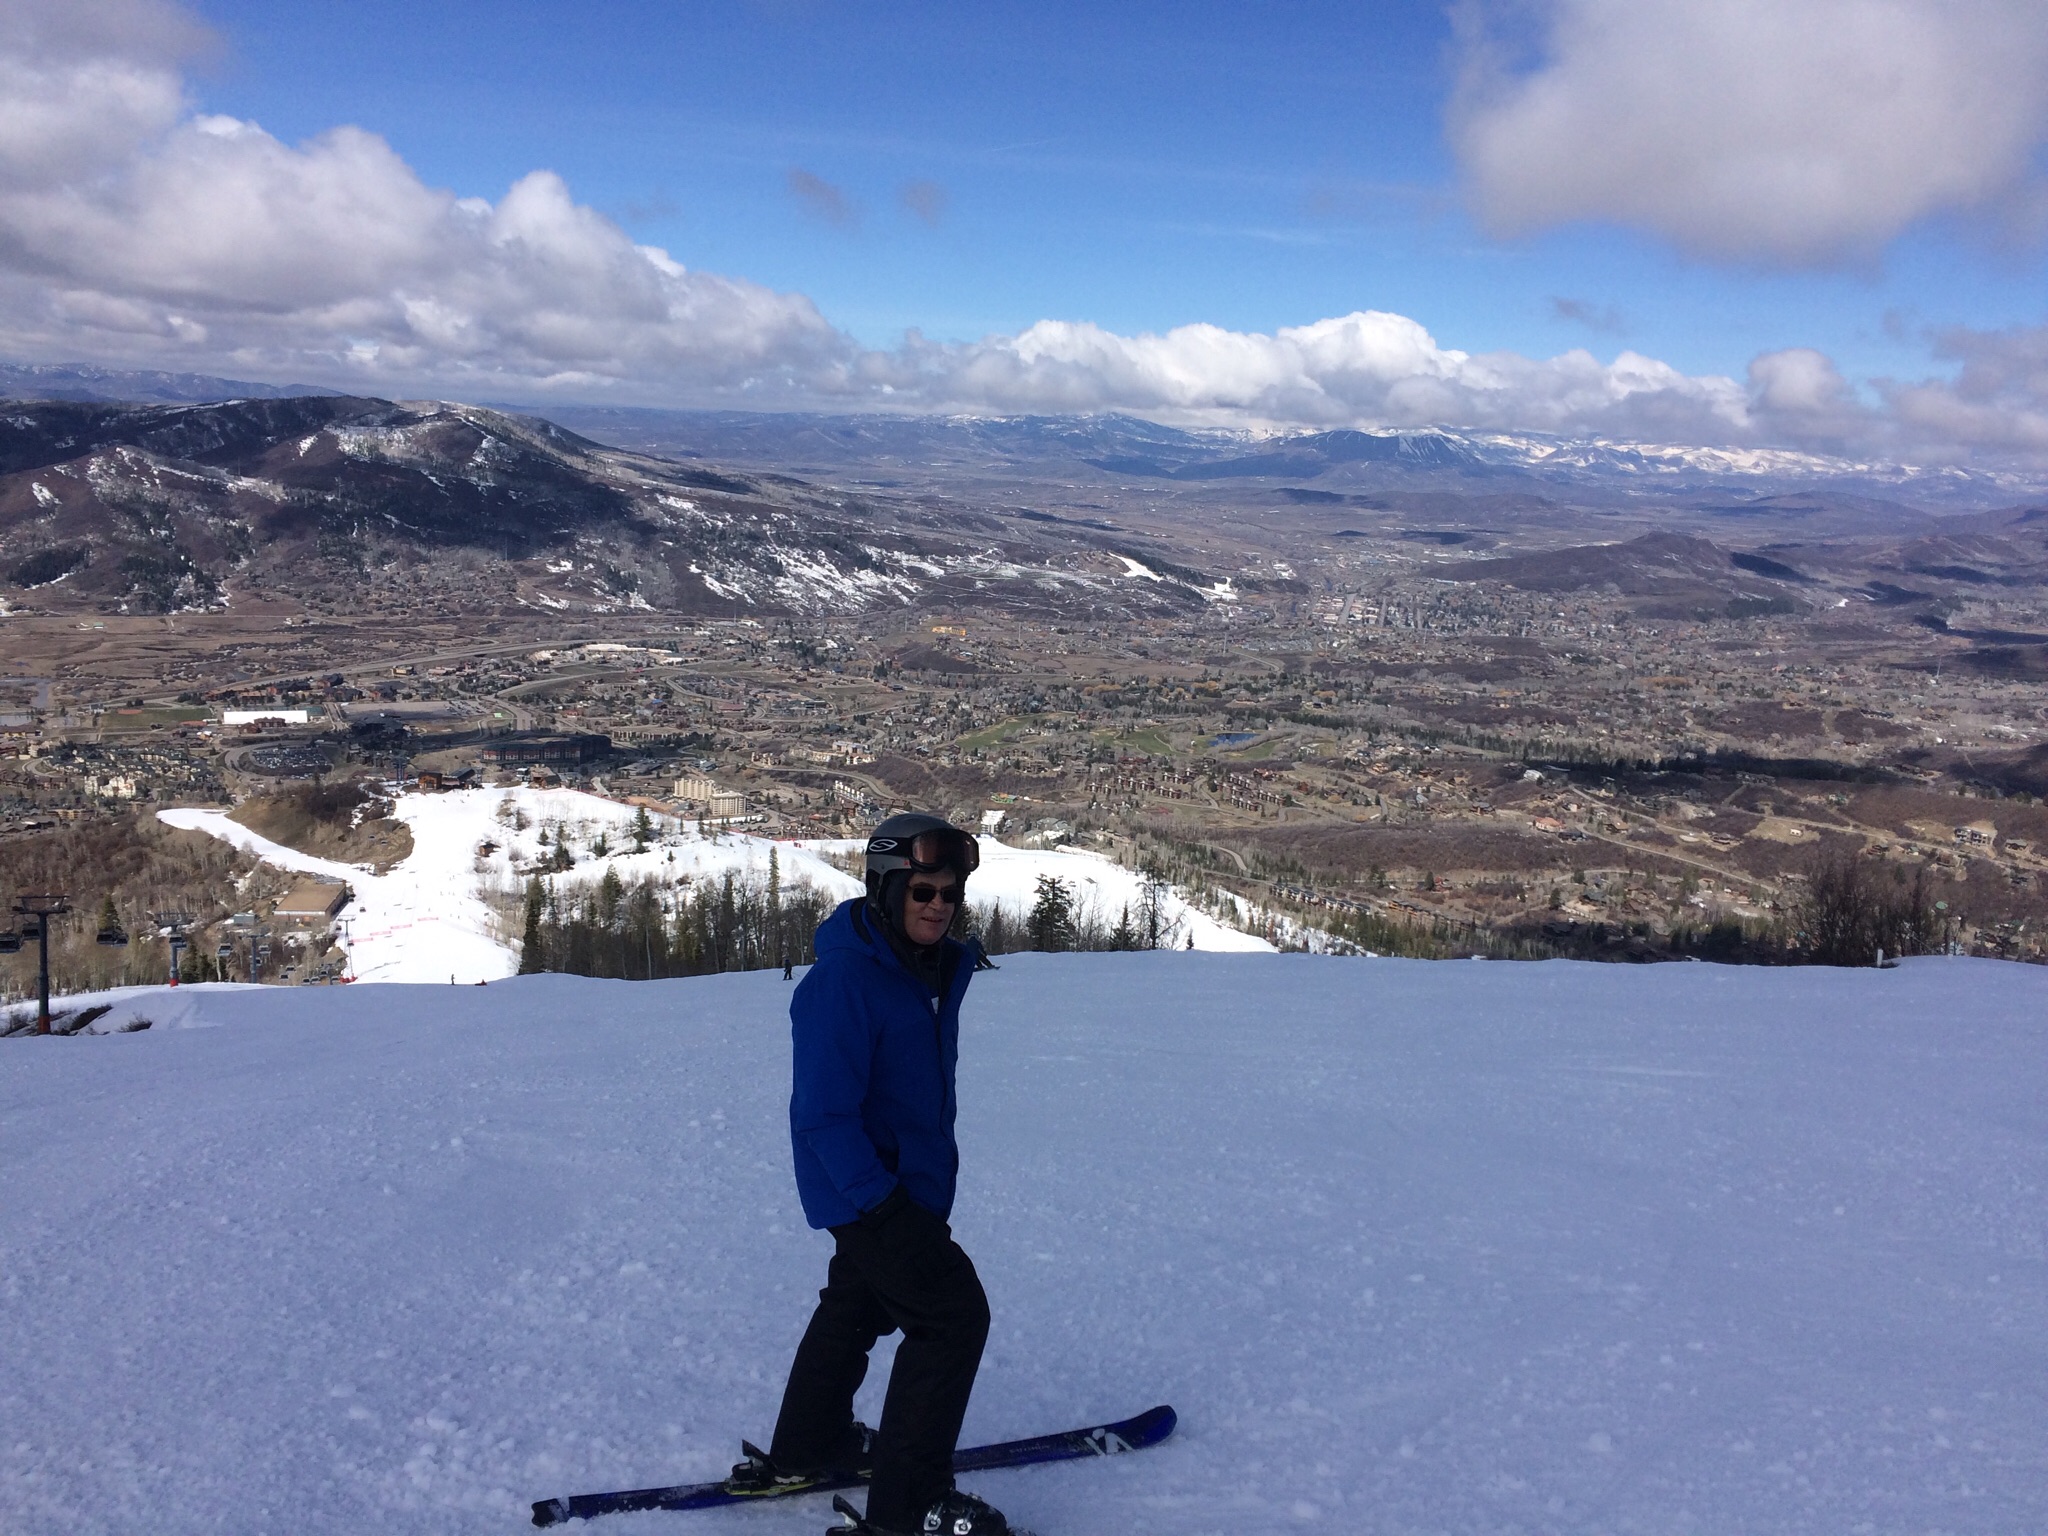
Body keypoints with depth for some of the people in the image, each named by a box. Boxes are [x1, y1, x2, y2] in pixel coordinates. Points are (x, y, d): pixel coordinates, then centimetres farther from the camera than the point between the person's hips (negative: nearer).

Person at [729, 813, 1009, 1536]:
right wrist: (881, 1202, -26)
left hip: (913, 1184, 9)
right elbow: (825, 1112, -25)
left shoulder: (938, 968, 3)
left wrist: (937, 1168, 18)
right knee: (954, 1317, -7)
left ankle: (803, 1452, 41)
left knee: (857, 1308, 22)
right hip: (870, 1194, -9)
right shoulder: (844, 981, -24)